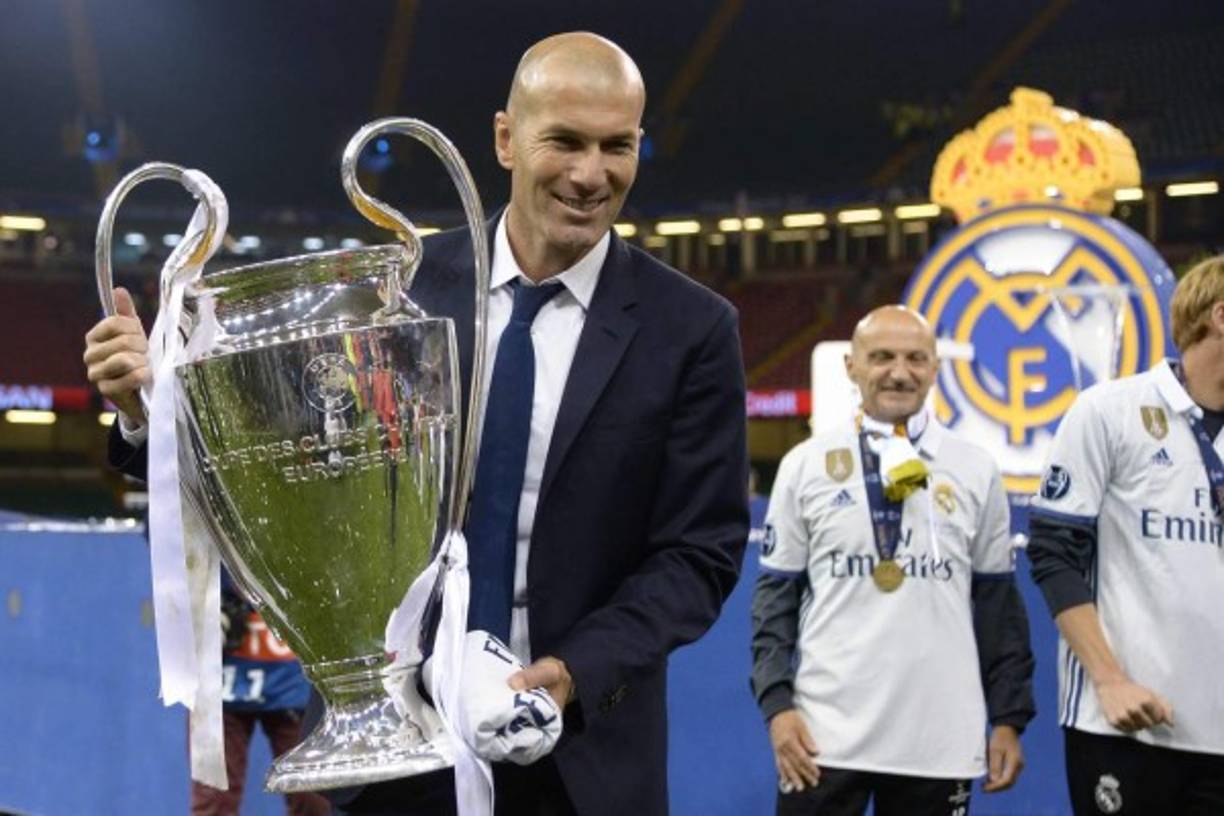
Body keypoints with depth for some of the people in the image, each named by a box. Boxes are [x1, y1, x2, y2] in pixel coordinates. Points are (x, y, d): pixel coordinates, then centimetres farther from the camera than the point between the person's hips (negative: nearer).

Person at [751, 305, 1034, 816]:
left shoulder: (977, 471, 6)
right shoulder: (805, 466, 3)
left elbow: (998, 602, 9)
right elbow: (776, 595, 5)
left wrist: (1009, 718, 5)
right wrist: (776, 703, -4)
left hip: (941, 741, 1)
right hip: (824, 735, -1)